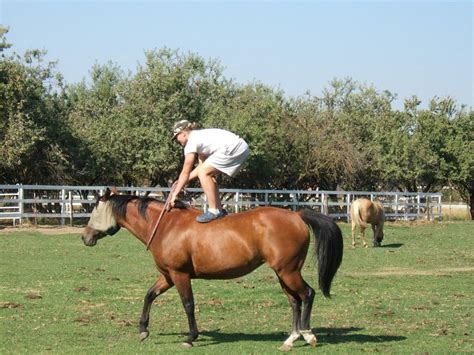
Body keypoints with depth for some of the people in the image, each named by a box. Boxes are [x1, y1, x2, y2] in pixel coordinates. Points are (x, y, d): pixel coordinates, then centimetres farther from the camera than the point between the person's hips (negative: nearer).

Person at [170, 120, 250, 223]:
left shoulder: (191, 142, -4)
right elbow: (202, 165, 26)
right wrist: (182, 181, 26)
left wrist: (175, 194, 4)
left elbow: (185, 172, -2)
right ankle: (219, 209, 19)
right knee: (208, 173, 17)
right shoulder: (200, 135, 23)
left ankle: (214, 211, -8)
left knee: (203, 172, -8)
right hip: (241, 148, 10)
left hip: (234, 149, -10)